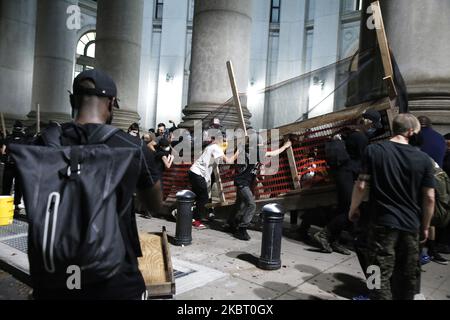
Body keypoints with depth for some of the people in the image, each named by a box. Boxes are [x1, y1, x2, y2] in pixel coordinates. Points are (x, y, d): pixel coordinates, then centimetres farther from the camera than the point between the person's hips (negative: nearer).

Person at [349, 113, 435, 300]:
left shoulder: (374, 151, -7)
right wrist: (425, 226, 13)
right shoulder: (423, 159, -1)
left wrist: (353, 209, 7)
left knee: (381, 275, 2)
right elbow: (429, 197, 1)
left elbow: (361, 186, -9)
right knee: (408, 275, 20)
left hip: (382, 223, -3)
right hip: (411, 225, 3)